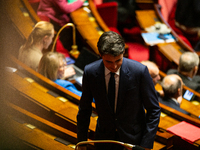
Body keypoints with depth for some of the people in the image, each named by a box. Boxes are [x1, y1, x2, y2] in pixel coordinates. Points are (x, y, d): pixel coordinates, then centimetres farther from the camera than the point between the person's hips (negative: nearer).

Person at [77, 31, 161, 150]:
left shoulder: (139, 71, -19)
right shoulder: (90, 72, -13)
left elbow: (154, 110, -10)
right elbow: (84, 109, 0)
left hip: (134, 140, -1)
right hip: (103, 140, 2)